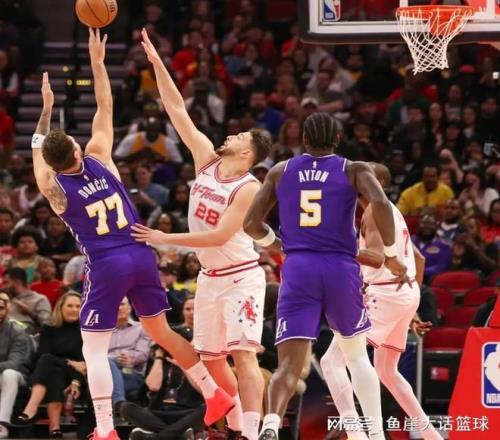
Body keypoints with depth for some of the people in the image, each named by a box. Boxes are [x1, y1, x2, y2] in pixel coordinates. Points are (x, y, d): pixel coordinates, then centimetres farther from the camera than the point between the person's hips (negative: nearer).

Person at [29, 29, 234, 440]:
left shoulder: (53, 187, -6)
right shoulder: (99, 159, -2)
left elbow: (38, 149, 14)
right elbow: (105, 108, 9)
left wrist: (46, 108, 21)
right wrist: (97, 62, 14)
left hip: (106, 266, -4)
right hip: (141, 255, 4)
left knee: (94, 350, 2)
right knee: (160, 330, 19)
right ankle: (216, 394, 20)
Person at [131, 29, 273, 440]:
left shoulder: (249, 188, -18)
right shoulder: (207, 159, 1)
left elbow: (220, 235, -24)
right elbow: (177, 109, 1)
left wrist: (166, 239, -22)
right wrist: (157, 63, -4)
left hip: (241, 276, -8)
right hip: (210, 276, 8)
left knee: (243, 354, -17)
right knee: (211, 358, 11)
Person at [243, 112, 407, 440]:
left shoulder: (280, 172, 13)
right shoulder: (354, 170, 7)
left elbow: (251, 223, 11)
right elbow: (381, 204, -12)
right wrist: (391, 254, -2)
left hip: (297, 270, 0)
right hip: (341, 268, 0)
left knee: (289, 364, -6)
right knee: (357, 357, 22)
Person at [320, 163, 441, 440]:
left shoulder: (374, 211, -9)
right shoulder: (392, 212, 21)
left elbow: (377, 258, -23)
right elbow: (418, 259, 29)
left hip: (384, 293, -10)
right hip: (407, 292, 10)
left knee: (332, 360, -15)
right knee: (387, 371, 27)